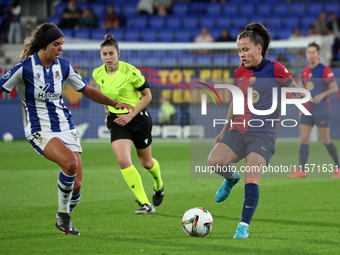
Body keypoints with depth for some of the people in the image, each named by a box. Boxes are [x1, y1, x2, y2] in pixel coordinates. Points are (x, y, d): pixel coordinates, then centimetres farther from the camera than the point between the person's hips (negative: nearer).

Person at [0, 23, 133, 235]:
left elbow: (87, 90, 16)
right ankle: (63, 213, -11)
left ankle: (64, 221, 22)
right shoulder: (24, 68, -10)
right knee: (70, 162, -32)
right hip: (40, 130, -5)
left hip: (66, 128, 5)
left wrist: (114, 104, 8)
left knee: (76, 184, -6)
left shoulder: (63, 67, 5)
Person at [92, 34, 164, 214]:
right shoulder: (98, 74, -4)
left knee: (146, 162, 13)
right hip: (117, 120, 3)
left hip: (138, 117, -3)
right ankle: (145, 204, -14)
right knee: (123, 161, -19)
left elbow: (147, 95, -10)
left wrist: (130, 115, -17)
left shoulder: (130, 71, -17)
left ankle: (159, 187, 49)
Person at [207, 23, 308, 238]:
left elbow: (297, 91, 6)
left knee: (252, 180, -18)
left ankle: (244, 226, -10)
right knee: (214, 162, -19)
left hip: (263, 134, -4)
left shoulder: (275, 70, -4)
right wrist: (225, 131, 28)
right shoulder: (240, 73, 11)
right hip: (238, 130, 5)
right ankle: (231, 177, 16)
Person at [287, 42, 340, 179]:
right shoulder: (305, 71, 12)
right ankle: (302, 170, -6)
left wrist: (321, 95, -24)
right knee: (303, 139, -4)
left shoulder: (324, 70, -8)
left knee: (325, 140, -2)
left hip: (321, 110, -6)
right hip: (307, 110, 6)